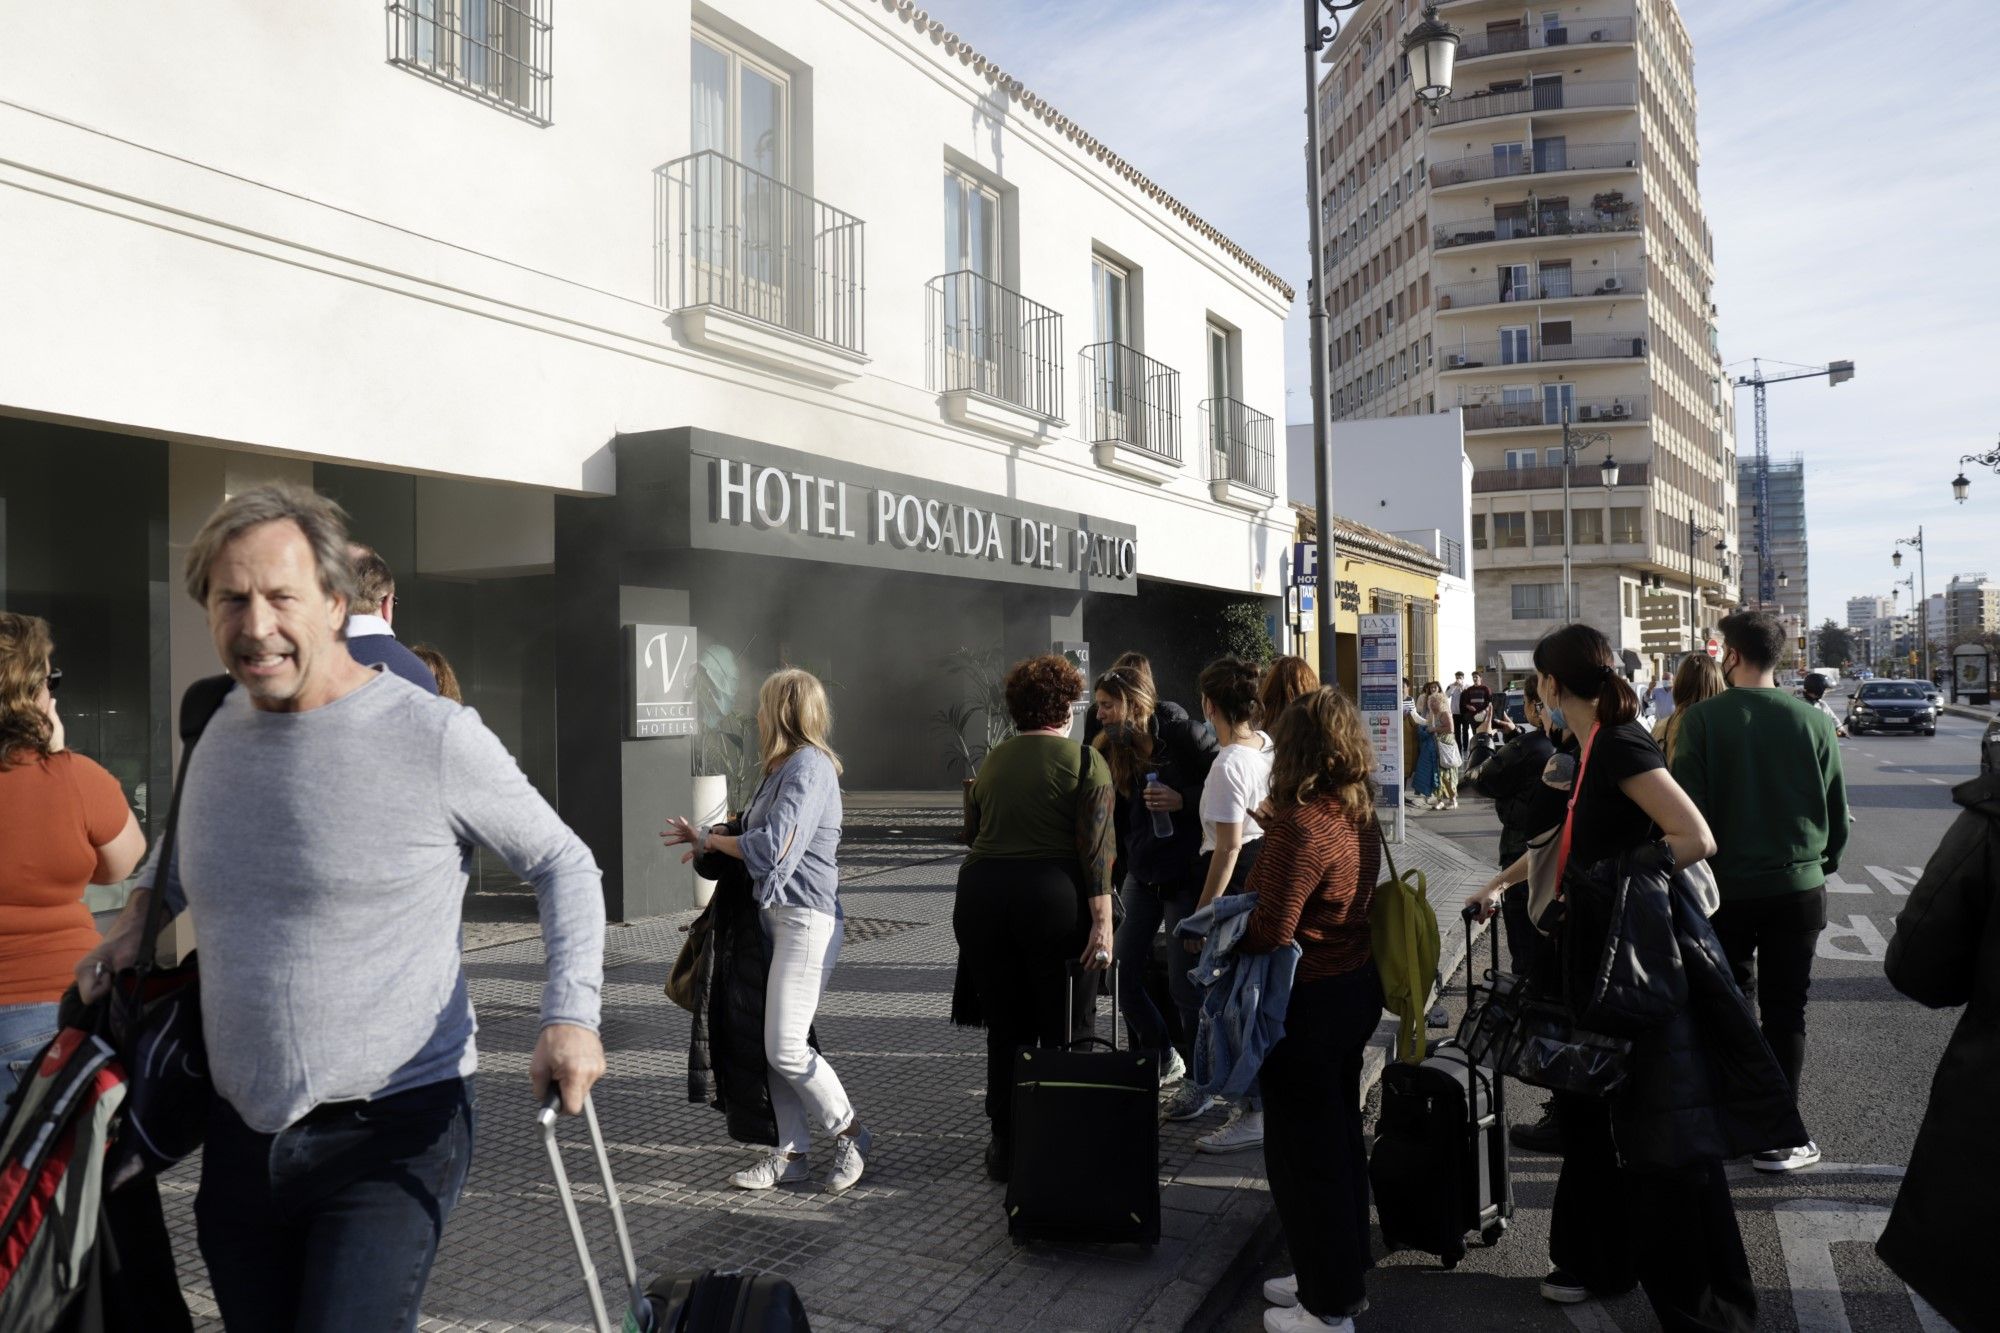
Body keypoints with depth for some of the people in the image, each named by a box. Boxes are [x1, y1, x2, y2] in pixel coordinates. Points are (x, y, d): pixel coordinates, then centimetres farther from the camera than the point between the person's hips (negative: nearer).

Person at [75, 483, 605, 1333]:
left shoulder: (434, 736, -15)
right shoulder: (222, 726, 5)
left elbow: (563, 865, -6)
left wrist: (571, 1016, -18)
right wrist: (141, 910, 11)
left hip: (391, 1132, -6)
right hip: (240, 1130, 7)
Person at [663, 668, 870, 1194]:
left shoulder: (809, 767, -15)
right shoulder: (785, 767, 16)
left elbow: (772, 849, -20)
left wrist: (711, 840, -8)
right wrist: (708, 835, 12)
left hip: (807, 919, -10)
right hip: (776, 916, 10)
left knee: (786, 1048, -8)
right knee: (775, 1046, 9)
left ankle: (849, 1134, 10)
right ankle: (791, 1153, 17)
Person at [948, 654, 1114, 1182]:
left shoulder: (992, 761, 11)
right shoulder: (1086, 762, -2)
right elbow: (1097, 849, -11)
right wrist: (1103, 922, -14)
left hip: (981, 894, 4)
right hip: (1053, 896, -4)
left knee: (1004, 1030, 12)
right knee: (1060, 1029, 6)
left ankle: (1006, 1148, 19)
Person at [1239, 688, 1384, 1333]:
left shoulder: (1302, 825, -24)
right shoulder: (1361, 817, 2)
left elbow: (1270, 931, -26)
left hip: (1308, 1003, -9)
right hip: (1357, 989, 9)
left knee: (1303, 1152, 4)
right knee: (1341, 1134, 20)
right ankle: (1346, 1274, 35)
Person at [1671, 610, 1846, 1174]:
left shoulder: (1701, 719, -11)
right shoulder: (1813, 720, -4)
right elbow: (1837, 809, 4)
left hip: (1725, 887, -1)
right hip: (1798, 886, 1)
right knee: (1785, 1011, 9)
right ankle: (1778, 1138, 13)